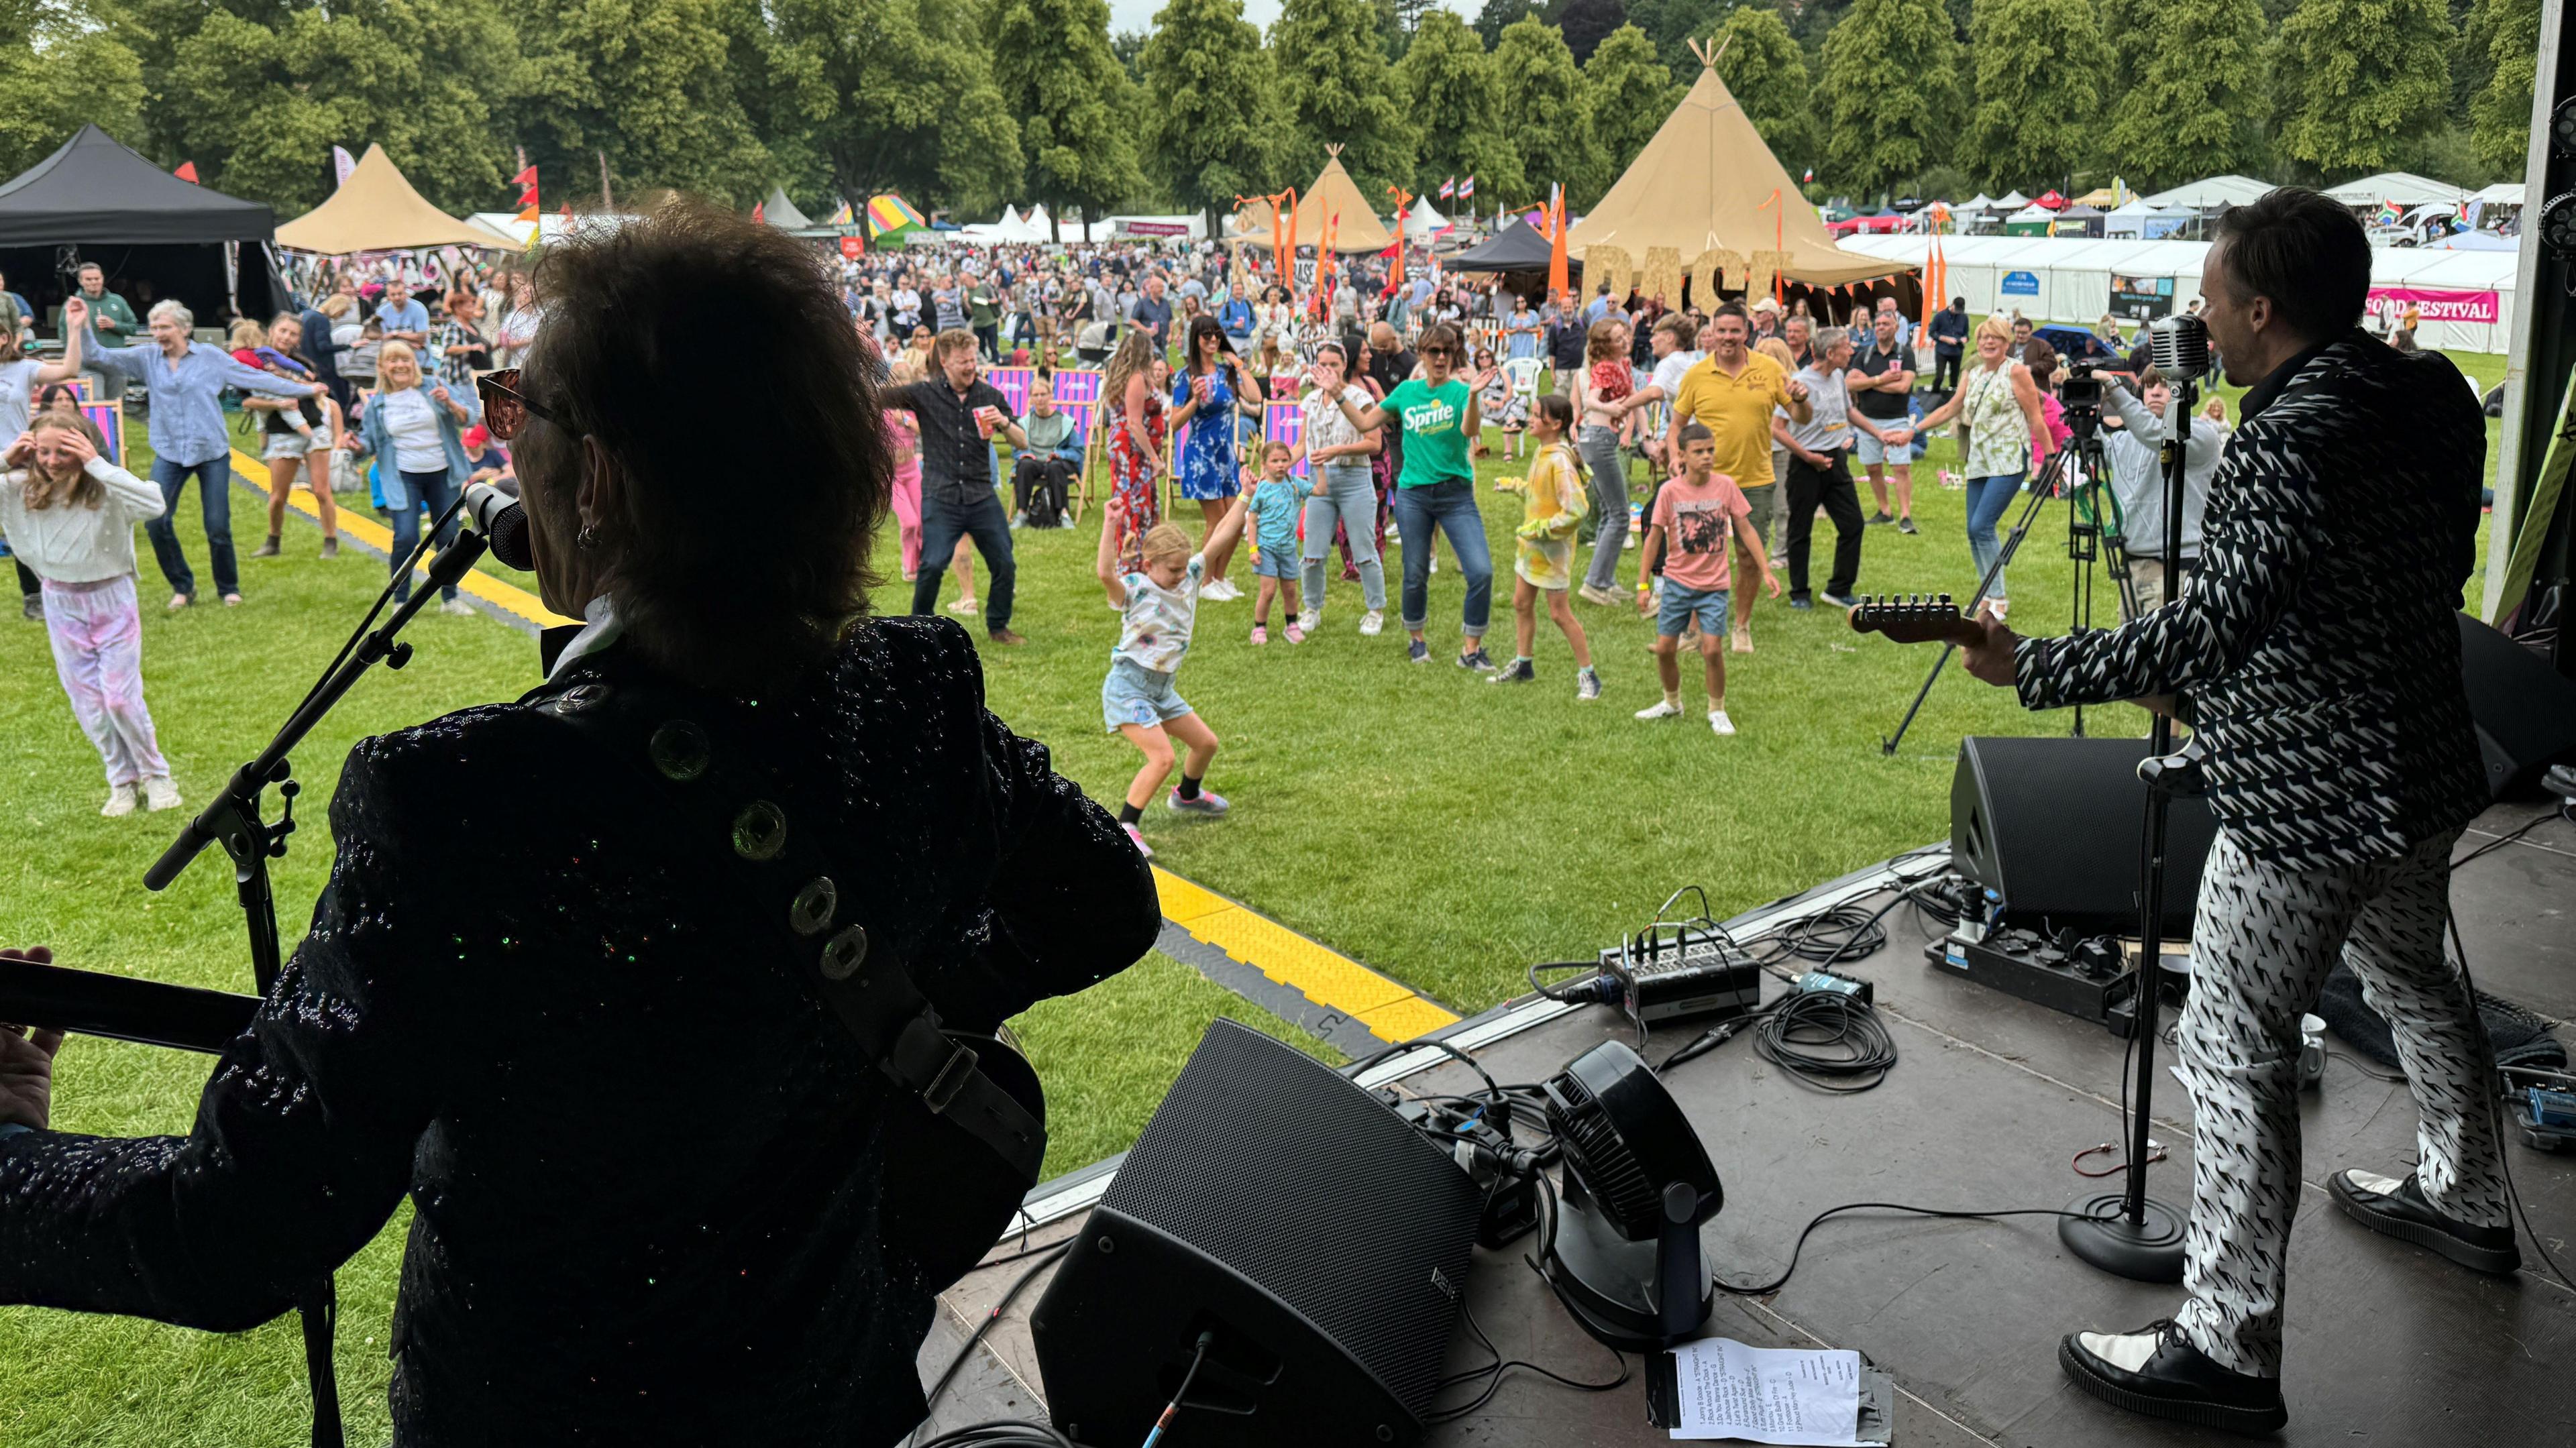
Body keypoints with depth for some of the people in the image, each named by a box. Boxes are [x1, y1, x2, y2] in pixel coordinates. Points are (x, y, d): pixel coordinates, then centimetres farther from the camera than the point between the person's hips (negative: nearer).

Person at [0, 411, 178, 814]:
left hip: (111, 599, -4)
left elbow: (155, 504, -39)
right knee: (88, 703, 9)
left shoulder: (106, 489, -20)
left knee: (121, 697, -2)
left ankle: (156, 775, 18)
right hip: (61, 603, 4)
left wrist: (97, 464, -37)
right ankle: (123, 783, 22)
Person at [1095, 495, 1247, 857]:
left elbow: (1219, 538, 5)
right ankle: (1124, 827, -8)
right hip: (1128, 687, -8)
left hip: (1162, 688, 8)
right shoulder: (1135, 590, -20)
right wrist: (1110, 526, -48)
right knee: (1162, 757, -20)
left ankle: (1187, 796, 47)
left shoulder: (1189, 578, 1)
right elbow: (1105, 573, -41)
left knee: (1206, 742, 18)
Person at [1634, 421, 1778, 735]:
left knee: (1711, 649, -11)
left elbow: (1746, 530, 2)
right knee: (1664, 648, 2)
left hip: (1715, 584, -1)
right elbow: (1654, 538, -2)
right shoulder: (1670, 491, -7)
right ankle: (1672, 703, 29)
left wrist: (1766, 571, -2)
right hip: (1678, 581, 1)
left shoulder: (1725, 486, -5)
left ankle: (1717, 711, 10)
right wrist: (1643, 584, -4)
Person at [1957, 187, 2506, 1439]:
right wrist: (2198, 676, 15)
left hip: (2307, 798, -10)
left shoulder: (2289, 438, -24)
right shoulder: (2427, 397, 5)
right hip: (2421, 768, 10)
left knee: (2232, 1050, -3)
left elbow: (2216, 623, -33)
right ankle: (2466, 1203, 50)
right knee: (2410, 977, 29)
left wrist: (2032, 668, -28)